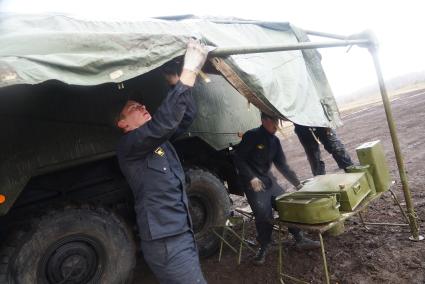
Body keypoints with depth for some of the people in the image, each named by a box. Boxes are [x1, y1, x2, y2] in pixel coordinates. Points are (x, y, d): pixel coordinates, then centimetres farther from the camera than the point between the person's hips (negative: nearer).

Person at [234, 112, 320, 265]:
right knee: (264, 214, -18)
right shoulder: (251, 136, -13)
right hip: (254, 183, -7)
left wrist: (297, 183, 5)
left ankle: (300, 239, 17)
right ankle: (263, 247, 5)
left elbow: (282, 165, 11)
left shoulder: (275, 141, 8)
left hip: (268, 180, 7)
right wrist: (252, 178, -22)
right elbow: (239, 159, -13)